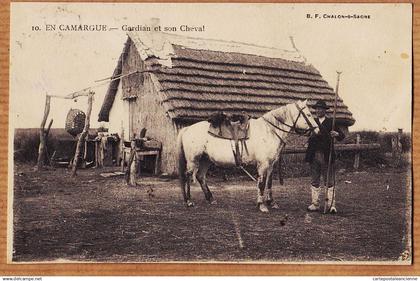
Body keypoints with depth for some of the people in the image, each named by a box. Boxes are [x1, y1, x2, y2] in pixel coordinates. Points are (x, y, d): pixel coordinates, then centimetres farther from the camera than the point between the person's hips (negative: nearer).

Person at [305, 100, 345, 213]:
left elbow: (342, 136, -4)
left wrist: (337, 134, -26)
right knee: (314, 181, 9)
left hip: (327, 156, -3)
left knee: (329, 181, 0)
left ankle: (331, 205, 5)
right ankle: (315, 204, 17)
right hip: (313, 156, 3)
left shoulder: (331, 122, 3)